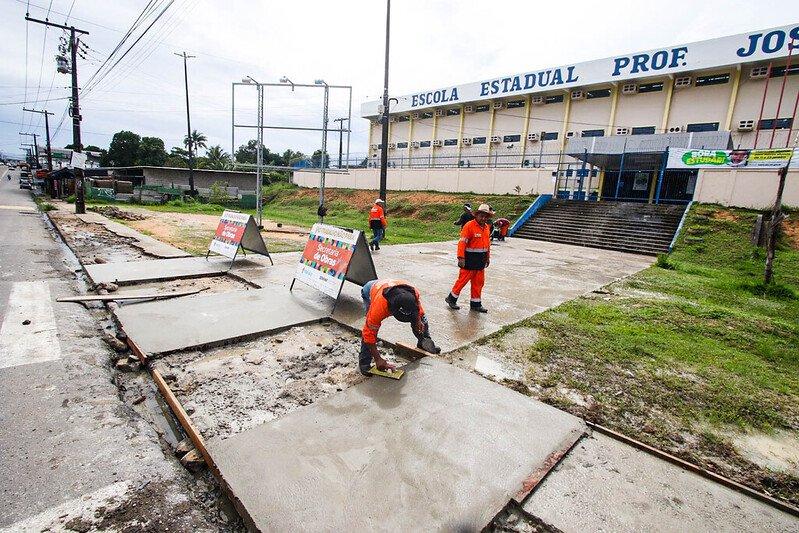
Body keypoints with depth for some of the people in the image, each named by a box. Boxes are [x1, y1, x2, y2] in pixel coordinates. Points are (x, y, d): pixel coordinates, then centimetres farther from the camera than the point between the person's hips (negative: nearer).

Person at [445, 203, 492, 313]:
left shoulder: (487, 227, 11)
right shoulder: (469, 226, -13)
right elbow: (462, 243, -17)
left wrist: (488, 257, 20)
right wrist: (461, 258, -21)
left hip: (481, 260, 7)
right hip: (470, 259, -7)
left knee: (479, 282, 11)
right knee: (463, 279, 0)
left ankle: (475, 304, 22)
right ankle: (451, 298, 17)